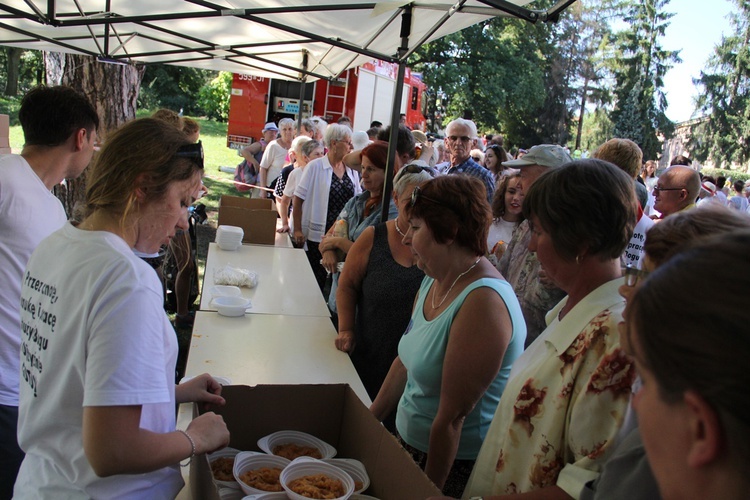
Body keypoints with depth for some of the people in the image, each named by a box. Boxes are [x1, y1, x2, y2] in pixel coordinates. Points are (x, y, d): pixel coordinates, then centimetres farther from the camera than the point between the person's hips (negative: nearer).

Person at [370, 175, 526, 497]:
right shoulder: (434, 281, 1)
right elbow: (405, 362, 10)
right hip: (413, 443, 8)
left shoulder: (483, 302, -28)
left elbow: (452, 417, -25)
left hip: (456, 465, -7)